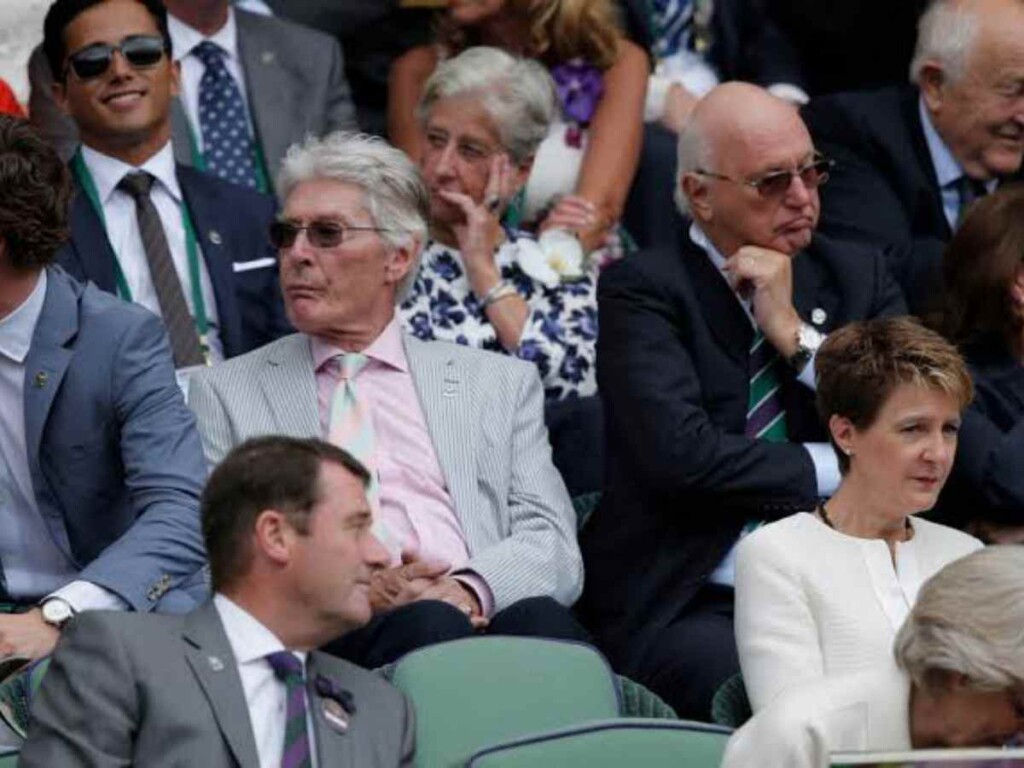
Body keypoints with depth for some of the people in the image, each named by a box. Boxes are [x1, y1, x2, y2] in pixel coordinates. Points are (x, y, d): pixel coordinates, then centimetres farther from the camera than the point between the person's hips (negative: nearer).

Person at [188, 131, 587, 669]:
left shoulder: (501, 383, 23)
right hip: (329, 639, -2)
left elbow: (551, 544, 12)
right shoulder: (225, 394, 20)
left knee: (540, 619, -34)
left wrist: (470, 589, -12)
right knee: (429, 626, -37)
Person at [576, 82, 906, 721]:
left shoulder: (858, 276, 16)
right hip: (687, 609, -4)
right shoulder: (643, 290, 1)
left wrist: (794, 332, -2)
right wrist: (847, 468, -3)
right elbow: (682, 457, -13)